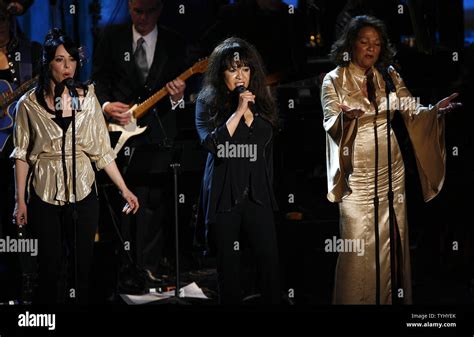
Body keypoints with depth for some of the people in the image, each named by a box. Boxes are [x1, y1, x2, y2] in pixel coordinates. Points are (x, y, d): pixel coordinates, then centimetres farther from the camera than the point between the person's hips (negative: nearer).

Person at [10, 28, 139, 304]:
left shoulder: (87, 99, 1)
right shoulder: (29, 104, -3)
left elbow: (102, 150, 4)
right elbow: (22, 155, 1)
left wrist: (124, 189, 0)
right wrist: (20, 200, -2)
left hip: (83, 193, 1)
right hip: (45, 196, -1)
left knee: (83, 264, 4)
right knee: (51, 265, 5)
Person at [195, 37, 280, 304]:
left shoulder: (261, 102, 11)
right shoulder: (208, 103, 0)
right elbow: (212, 144, -16)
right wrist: (238, 111, -16)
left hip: (257, 193, 3)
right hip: (224, 195, -2)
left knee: (270, 258, -7)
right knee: (229, 262, 2)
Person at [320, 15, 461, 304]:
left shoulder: (389, 77, 6)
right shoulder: (334, 80, -4)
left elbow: (413, 111, 0)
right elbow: (331, 125, -12)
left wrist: (436, 109, -20)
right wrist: (345, 118, -35)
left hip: (389, 169, 4)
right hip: (357, 170, -4)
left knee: (391, 237, 7)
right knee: (358, 243, -5)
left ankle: (391, 298, 17)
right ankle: (356, 300, 6)